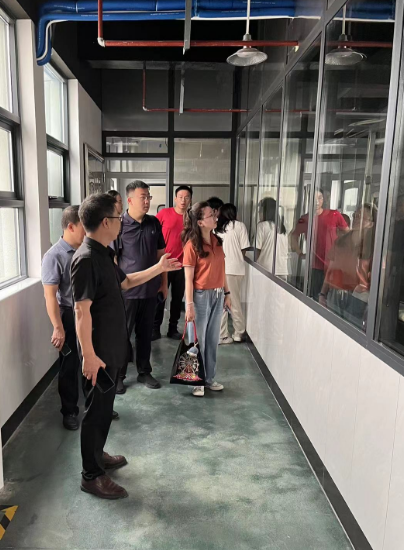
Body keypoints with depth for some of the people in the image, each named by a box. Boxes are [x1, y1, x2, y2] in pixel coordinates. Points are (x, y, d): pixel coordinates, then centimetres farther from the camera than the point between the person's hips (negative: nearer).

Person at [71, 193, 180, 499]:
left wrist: (159, 269, 22)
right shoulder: (86, 259, -22)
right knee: (96, 410, 4)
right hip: (99, 352, -10)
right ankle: (91, 475, 20)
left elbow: (125, 282, 23)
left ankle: (98, 455, 40)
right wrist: (89, 354, -25)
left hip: (112, 347, 10)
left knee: (105, 407, 22)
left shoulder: (103, 254, 9)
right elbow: (82, 310, -25)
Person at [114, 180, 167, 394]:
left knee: (145, 333, 15)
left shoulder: (154, 223, 4)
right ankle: (117, 375, 23)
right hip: (127, 290, -4)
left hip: (150, 289, 5)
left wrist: (164, 282, 10)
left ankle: (144, 372, 30)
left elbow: (160, 254, 12)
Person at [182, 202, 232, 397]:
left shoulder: (216, 241, 6)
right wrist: (189, 305, -17)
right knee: (198, 341, 7)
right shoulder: (192, 245, -14)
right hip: (201, 296, -6)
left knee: (212, 339, 15)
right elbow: (188, 278, -14)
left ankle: (210, 378, 29)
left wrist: (227, 293, 12)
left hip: (217, 295, 6)